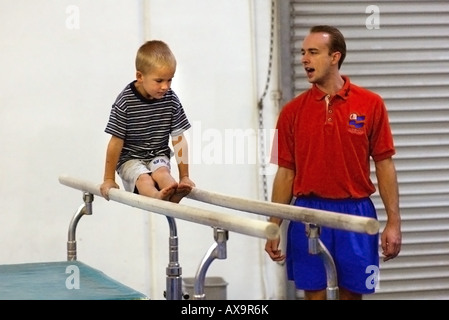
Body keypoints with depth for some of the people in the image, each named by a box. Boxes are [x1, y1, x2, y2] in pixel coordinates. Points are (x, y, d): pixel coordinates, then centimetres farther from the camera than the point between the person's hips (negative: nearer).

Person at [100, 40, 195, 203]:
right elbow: (116, 142, -10)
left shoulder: (171, 100, -6)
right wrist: (109, 179, -6)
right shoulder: (125, 102, -15)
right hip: (130, 159, -3)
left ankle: (175, 193, -62)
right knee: (144, 178, -32)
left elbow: (179, 140, -1)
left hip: (158, 156, 3)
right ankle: (158, 196, -64)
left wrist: (184, 177, -3)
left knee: (162, 173, -30)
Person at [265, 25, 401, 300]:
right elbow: (285, 172, 6)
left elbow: (384, 165, 0)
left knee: (352, 293, 6)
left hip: (356, 213, -1)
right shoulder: (293, 111, 3)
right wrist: (273, 228, 2)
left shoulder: (371, 104, -1)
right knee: (313, 293, 4)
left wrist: (394, 223, -5)